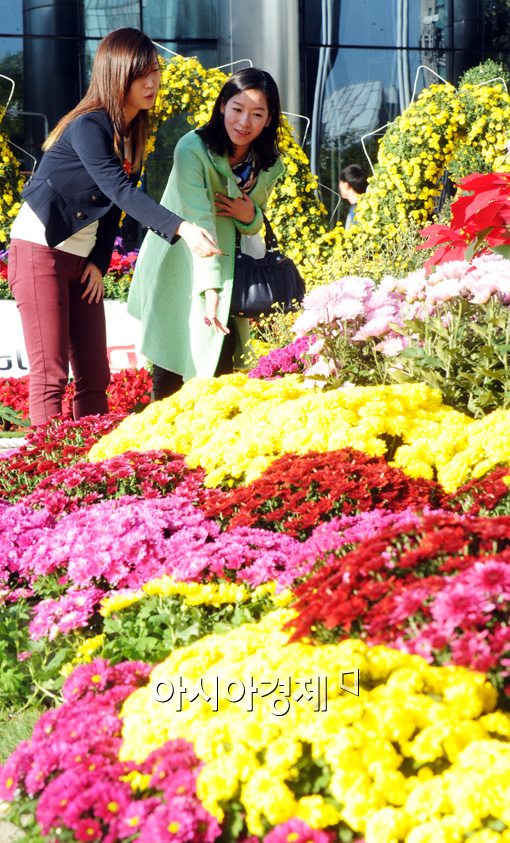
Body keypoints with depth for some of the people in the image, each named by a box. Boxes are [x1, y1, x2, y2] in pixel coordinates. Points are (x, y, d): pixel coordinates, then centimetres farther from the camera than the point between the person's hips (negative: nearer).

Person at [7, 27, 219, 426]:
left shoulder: (132, 132, 8)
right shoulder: (89, 126, -18)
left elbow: (113, 204, 10)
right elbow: (121, 192, -29)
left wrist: (99, 262, 0)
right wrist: (180, 228, -39)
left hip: (82, 260, 8)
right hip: (40, 253, -8)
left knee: (95, 376, 5)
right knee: (50, 375, -9)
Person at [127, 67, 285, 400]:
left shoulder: (270, 167, -2)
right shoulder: (193, 149, -21)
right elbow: (199, 222, -29)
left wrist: (250, 216, -15)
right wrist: (210, 289, -38)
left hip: (228, 270, 5)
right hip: (178, 270, -5)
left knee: (224, 354, -6)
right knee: (170, 370, -6)